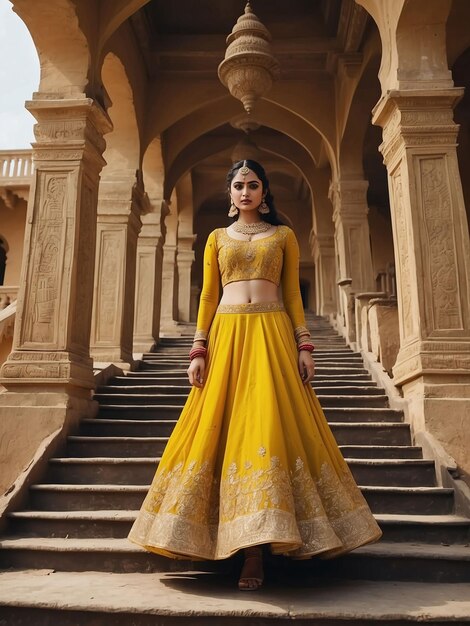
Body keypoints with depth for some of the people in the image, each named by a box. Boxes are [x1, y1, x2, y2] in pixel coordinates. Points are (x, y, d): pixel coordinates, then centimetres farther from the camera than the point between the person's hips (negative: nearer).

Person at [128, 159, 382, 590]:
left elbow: (293, 295, 8)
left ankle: (256, 551, -2)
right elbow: (207, 297, 10)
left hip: (273, 334, -1)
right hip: (227, 335, 2)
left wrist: (304, 346, -2)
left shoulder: (283, 235, 13)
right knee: (223, 427, -1)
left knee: (268, 426, -9)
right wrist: (199, 350, 0)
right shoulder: (217, 238, 17)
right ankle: (252, 553, 11)